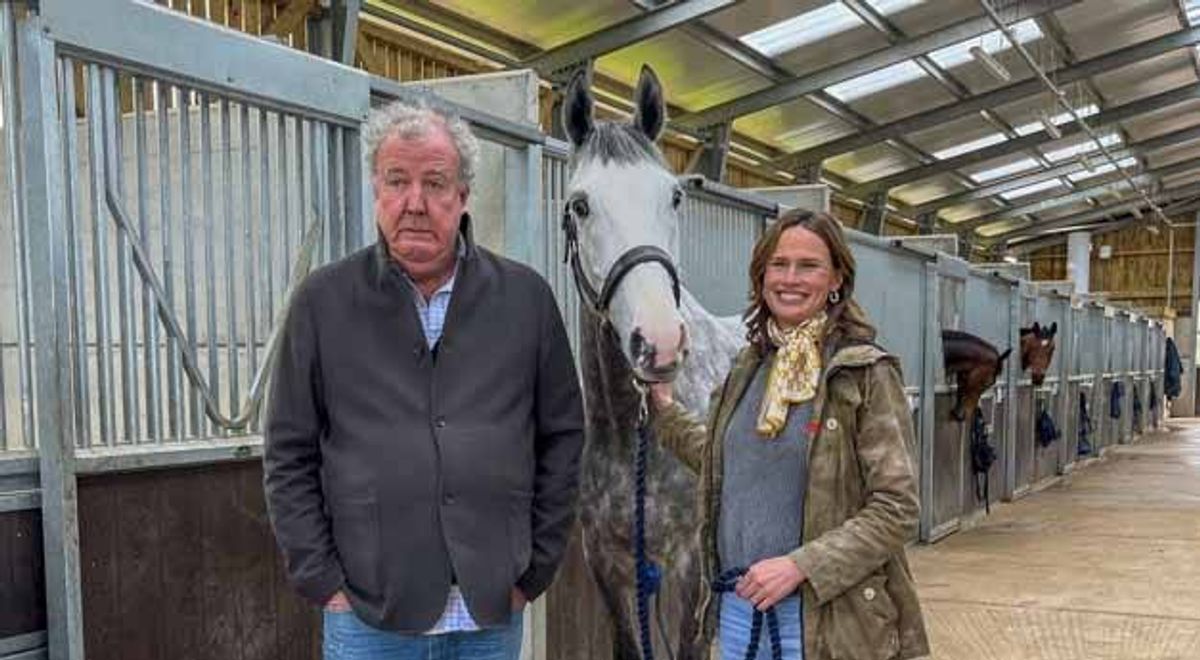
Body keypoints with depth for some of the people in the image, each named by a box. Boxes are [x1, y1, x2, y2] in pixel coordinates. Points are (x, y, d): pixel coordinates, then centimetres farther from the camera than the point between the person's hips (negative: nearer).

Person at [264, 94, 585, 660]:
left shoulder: (526, 299, 0)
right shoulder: (323, 302, -2)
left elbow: (562, 438, 5)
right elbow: (289, 456, 1)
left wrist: (535, 570, 3)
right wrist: (322, 581, -3)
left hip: (492, 614, 1)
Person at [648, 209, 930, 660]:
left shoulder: (866, 373, -11)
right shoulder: (749, 366, 7)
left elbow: (896, 510, -14)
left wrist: (800, 565, -21)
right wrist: (663, 409, 17)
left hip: (823, 618, -5)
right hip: (739, 606, 6)